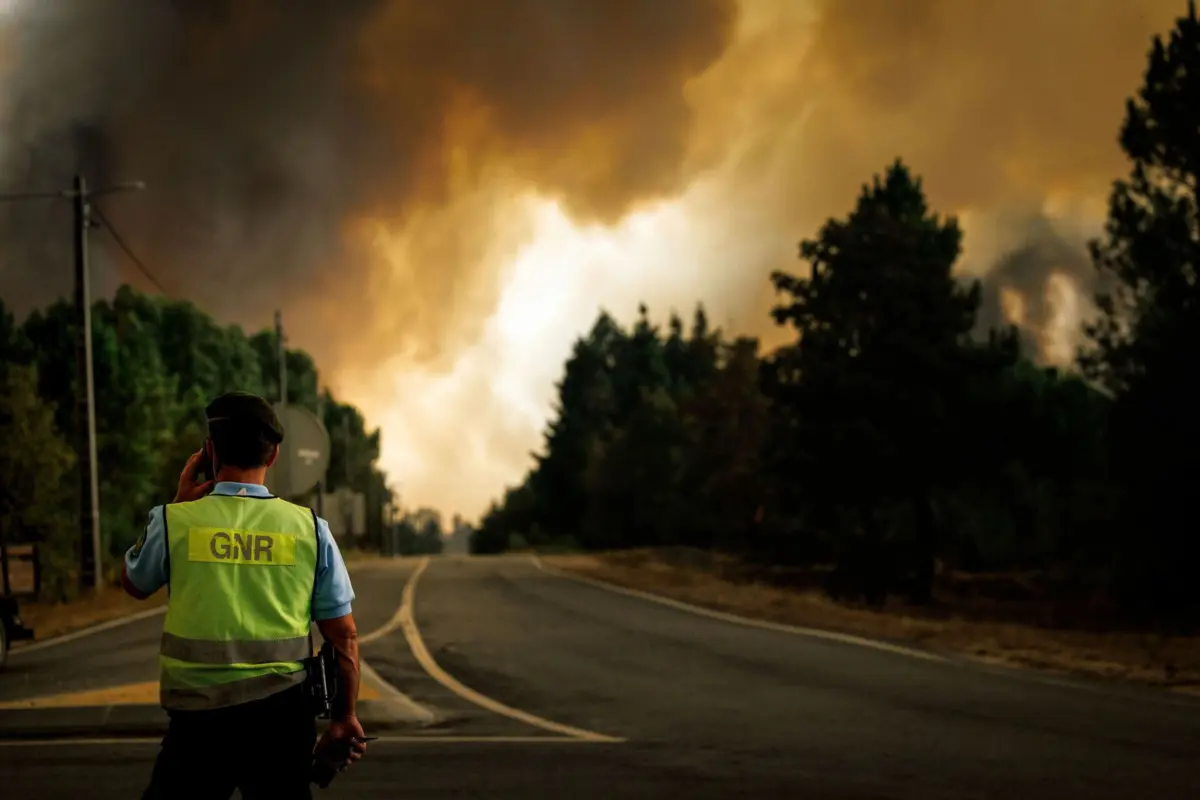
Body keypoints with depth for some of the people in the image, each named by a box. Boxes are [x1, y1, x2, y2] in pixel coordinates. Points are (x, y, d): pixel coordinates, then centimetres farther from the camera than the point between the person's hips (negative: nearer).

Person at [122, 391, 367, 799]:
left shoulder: (174, 520, -5)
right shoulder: (309, 528, -1)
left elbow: (134, 584, 16)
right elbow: (344, 635, 2)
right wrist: (344, 716, 14)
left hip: (198, 719, -1)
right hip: (281, 713, 2)